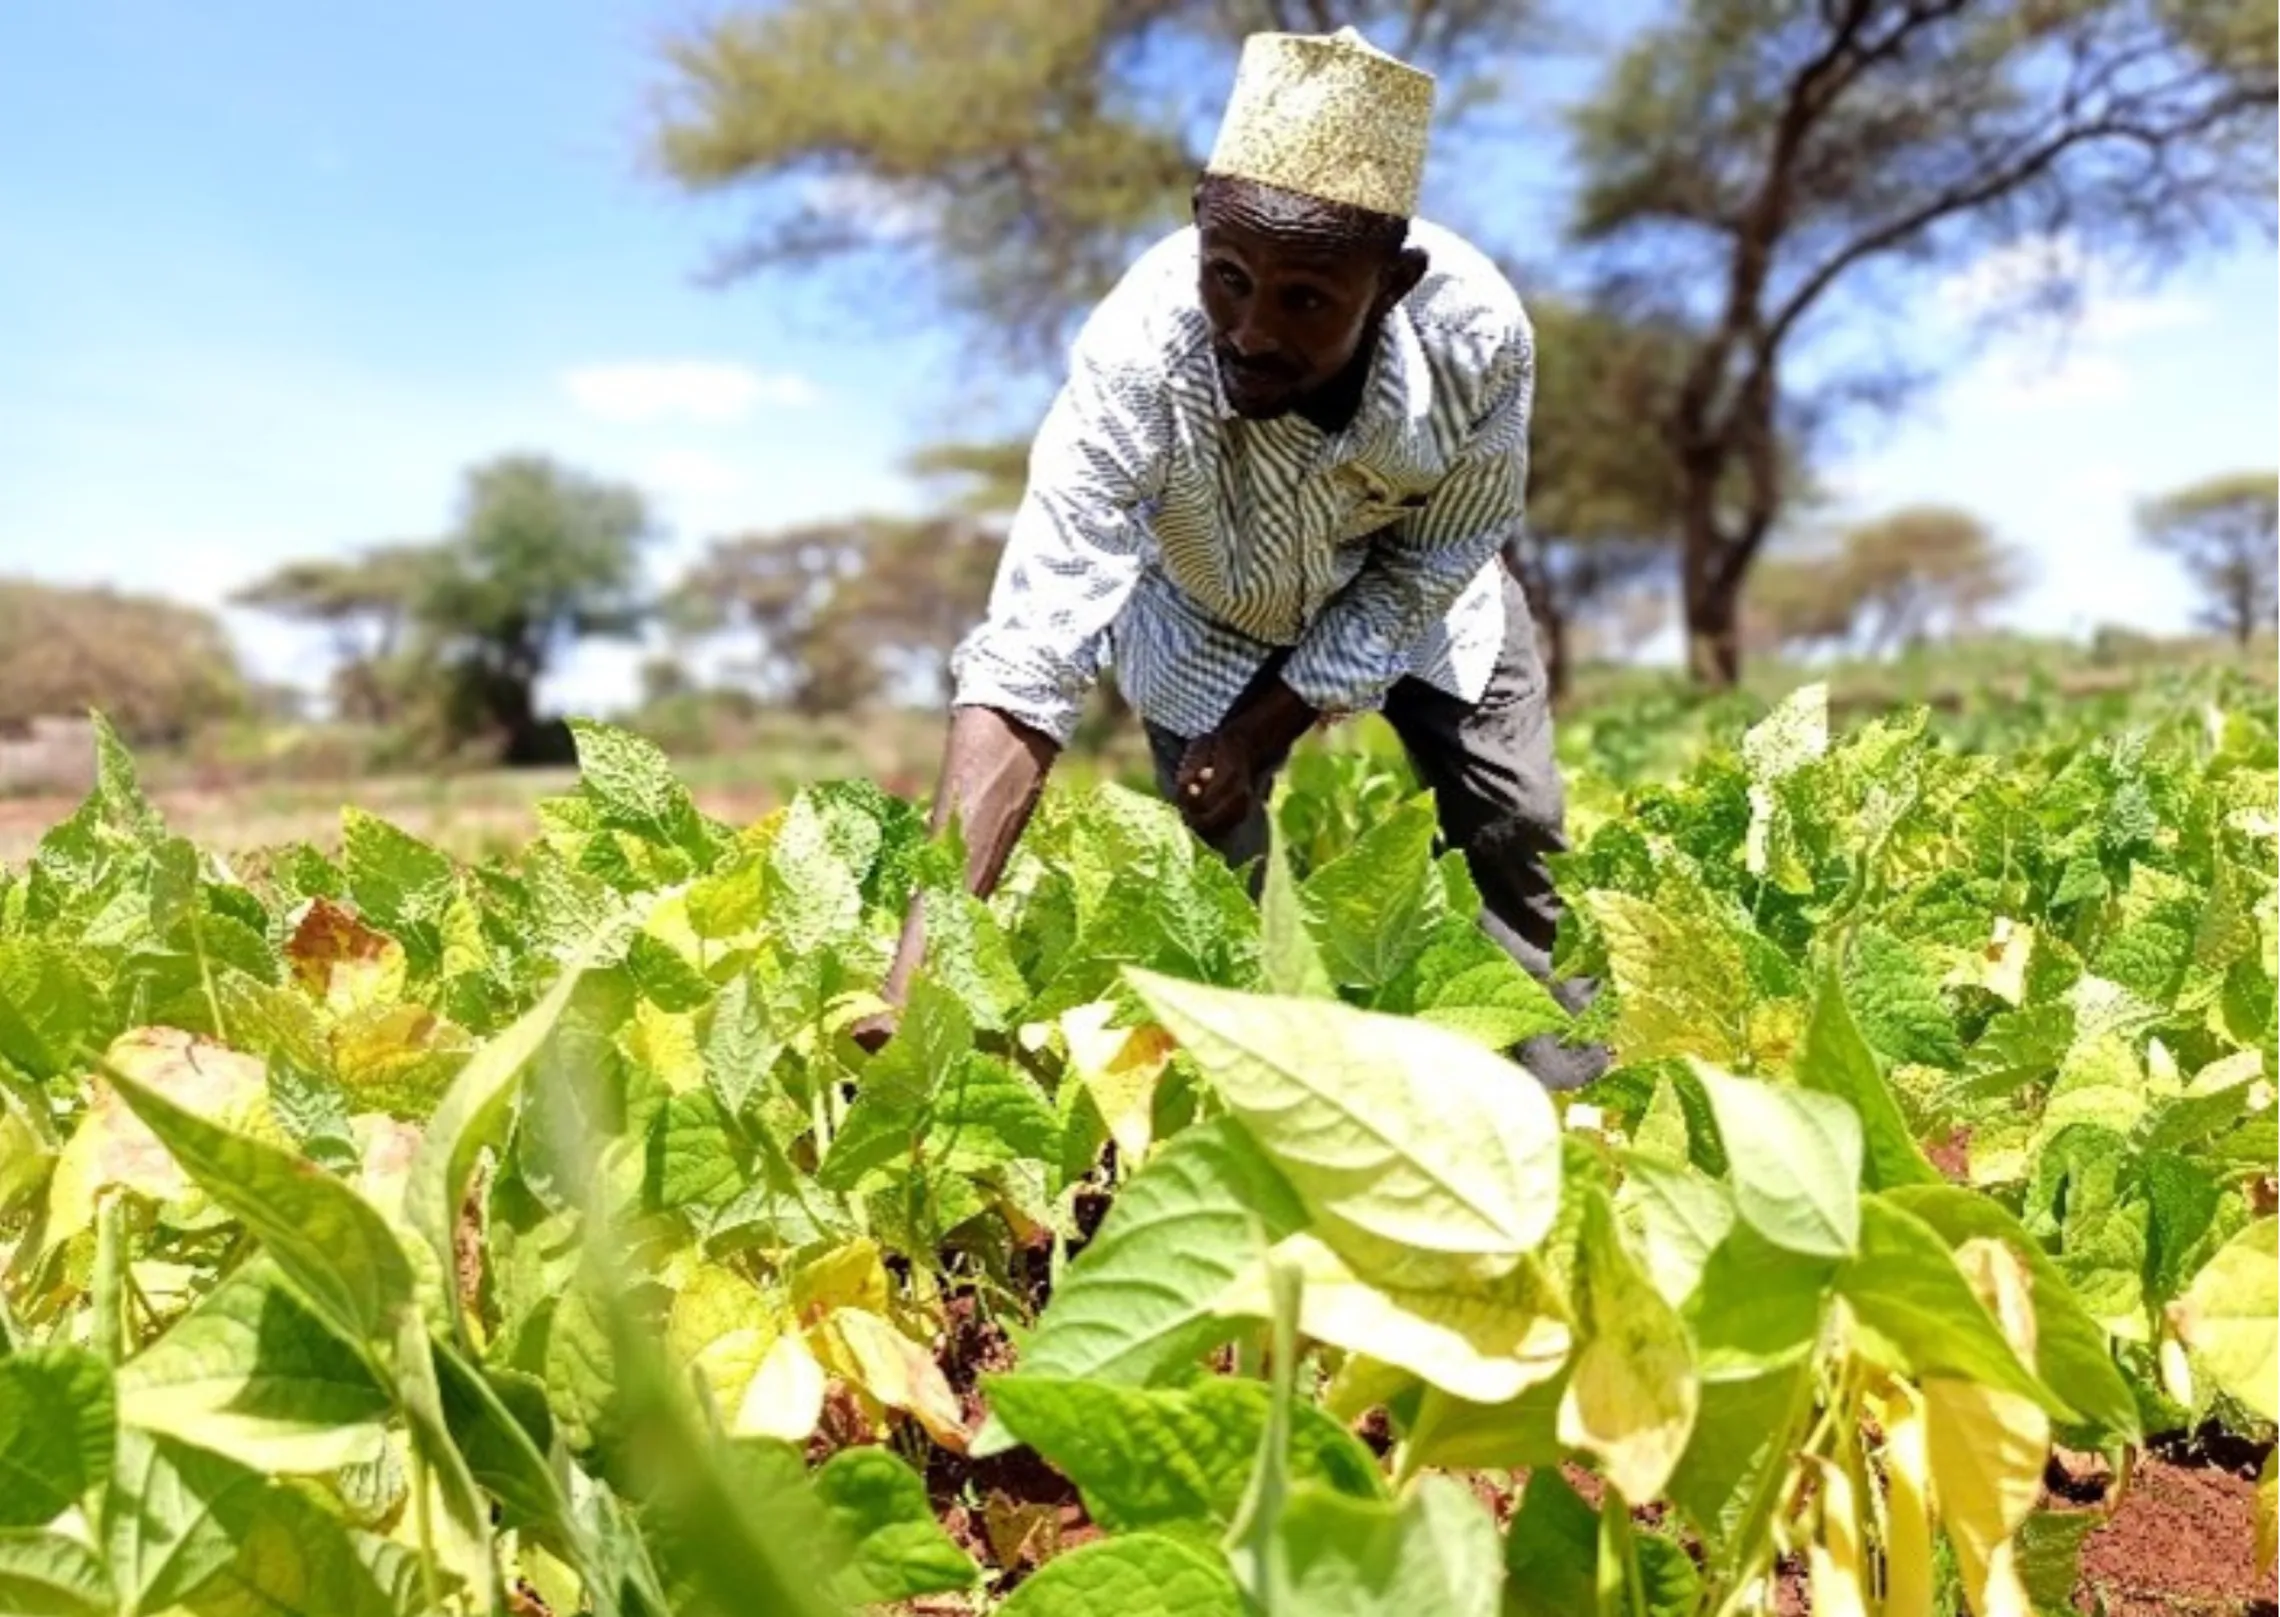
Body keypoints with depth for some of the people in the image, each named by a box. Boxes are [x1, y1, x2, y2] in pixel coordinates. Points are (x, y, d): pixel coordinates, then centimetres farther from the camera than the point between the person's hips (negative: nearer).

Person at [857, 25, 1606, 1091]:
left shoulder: (1478, 332, -37)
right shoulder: (1136, 359, -43)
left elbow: (1430, 567, -18)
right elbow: (1024, 665, -47)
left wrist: (1262, 729, -22)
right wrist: (914, 979, -55)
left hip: (1407, 591, 2)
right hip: (1206, 615, -1)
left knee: (1510, 835, 4)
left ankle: (1573, 1106, 25)